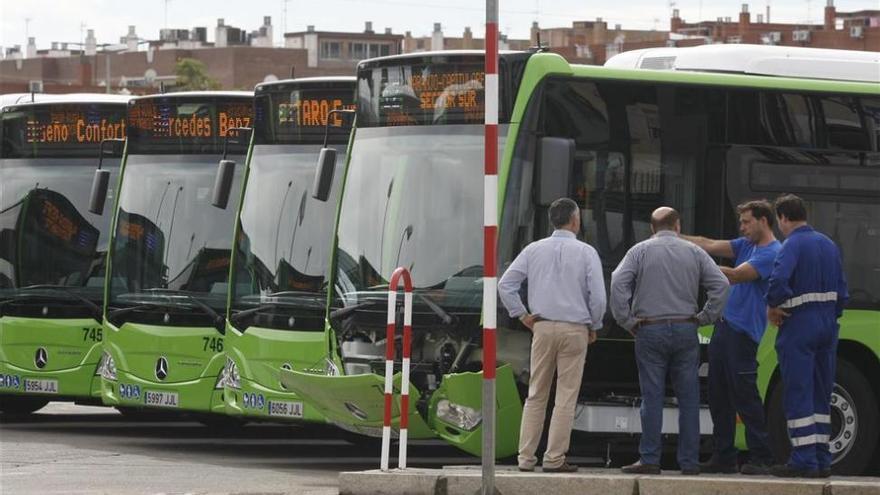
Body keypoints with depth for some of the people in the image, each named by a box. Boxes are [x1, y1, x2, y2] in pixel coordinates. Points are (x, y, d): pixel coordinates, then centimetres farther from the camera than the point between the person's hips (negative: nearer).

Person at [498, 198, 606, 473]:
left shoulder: (534, 250, 6)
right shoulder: (586, 253, -3)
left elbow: (505, 284, 3)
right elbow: (598, 295, -7)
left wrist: (522, 316, 9)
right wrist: (594, 328, 7)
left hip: (542, 327, 3)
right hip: (575, 329, -3)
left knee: (536, 396, 9)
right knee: (566, 398, 0)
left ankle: (526, 458, 6)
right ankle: (554, 459, -2)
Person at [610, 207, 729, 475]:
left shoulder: (641, 251, 3)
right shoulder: (694, 252, 9)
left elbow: (618, 283, -10)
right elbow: (721, 285, 2)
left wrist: (627, 320, -3)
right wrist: (704, 318, 6)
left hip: (651, 331, -2)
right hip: (685, 331, 2)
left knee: (652, 398, -2)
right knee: (688, 398, 4)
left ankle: (650, 460, -4)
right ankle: (689, 461, 4)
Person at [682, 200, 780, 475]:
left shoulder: (772, 253, -11)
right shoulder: (746, 246, 17)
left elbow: (736, 275, -20)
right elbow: (710, 245, 12)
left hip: (743, 331, -9)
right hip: (724, 326, 9)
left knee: (745, 395, -8)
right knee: (719, 396, 9)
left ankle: (761, 458, -3)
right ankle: (724, 457, 14)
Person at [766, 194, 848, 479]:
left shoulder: (793, 245, -12)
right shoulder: (828, 245, 13)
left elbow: (779, 279, -29)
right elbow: (842, 292, 14)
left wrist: (773, 307, -13)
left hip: (798, 327, -8)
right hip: (827, 326, 8)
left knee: (798, 394, -5)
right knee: (821, 396, 13)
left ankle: (804, 460, -8)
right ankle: (822, 460, 14)